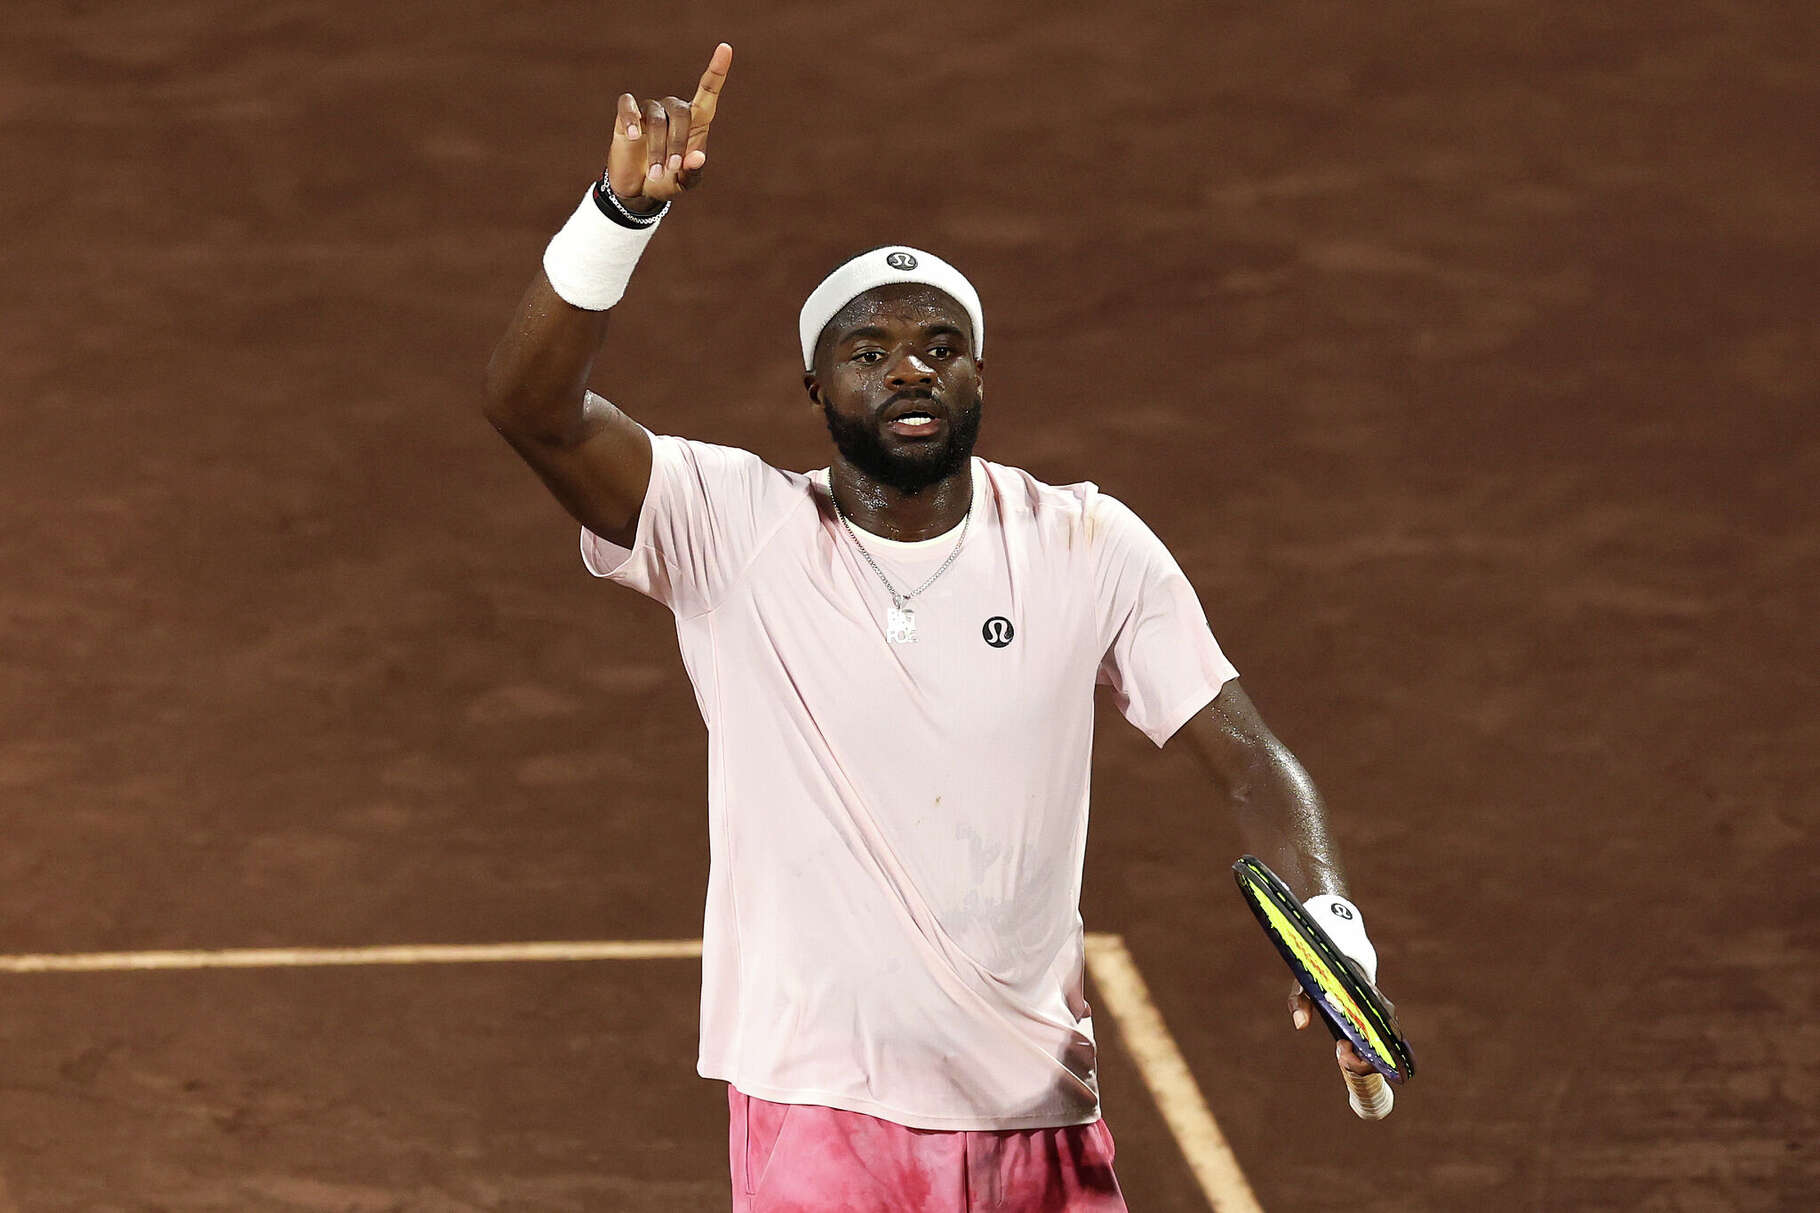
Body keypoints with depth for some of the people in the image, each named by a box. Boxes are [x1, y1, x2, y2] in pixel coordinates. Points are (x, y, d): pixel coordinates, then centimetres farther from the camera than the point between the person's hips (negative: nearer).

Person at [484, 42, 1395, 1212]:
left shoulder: (1087, 546, 1)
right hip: (821, 1112, -3)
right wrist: (625, 209, -34)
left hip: (1042, 1115, 3)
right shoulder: (735, 530, -6)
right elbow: (531, 405, -19)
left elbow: (1245, 754, 0)